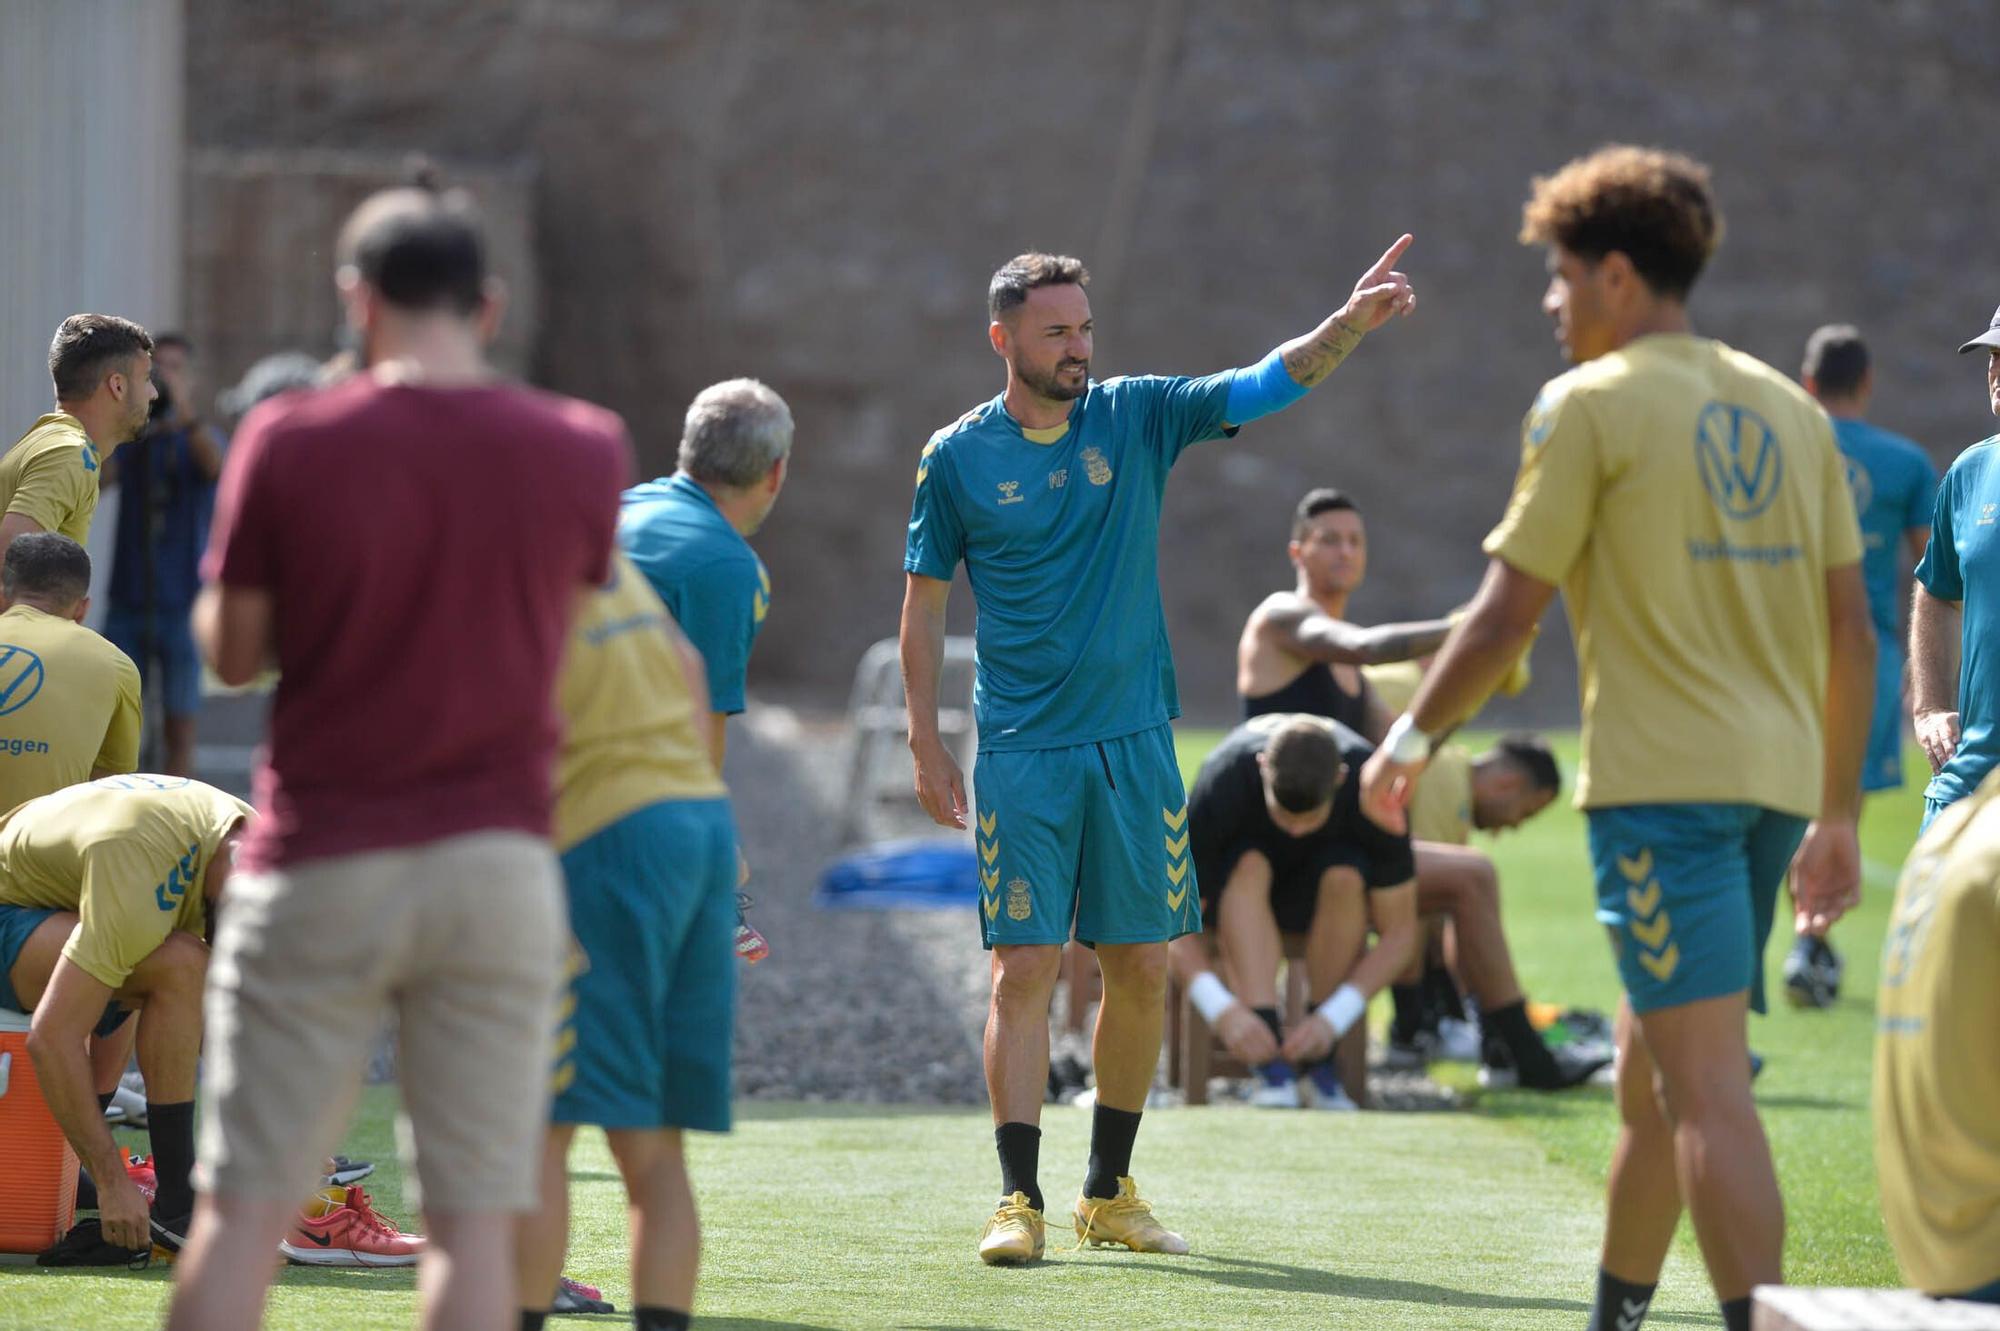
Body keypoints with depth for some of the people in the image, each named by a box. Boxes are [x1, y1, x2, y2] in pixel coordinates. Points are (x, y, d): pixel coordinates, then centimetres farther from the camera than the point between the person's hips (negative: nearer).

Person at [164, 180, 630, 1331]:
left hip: (320, 867, -1)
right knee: (475, 1218, 2)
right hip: (498, 866, 1)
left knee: (243, 1208, 3)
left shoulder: (288, 445, -7)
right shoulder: (584, 450, 0)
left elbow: (232, 652, 3)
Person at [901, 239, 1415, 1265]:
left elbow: (1268, 384, -4)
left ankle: (1110, 1193, 16)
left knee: (1140, 969, 4)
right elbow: (925, 602, 5)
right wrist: (925, 744, 0)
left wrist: (1352, 323, -21)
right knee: (1026, 967, -7)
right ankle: (1018, 1199, -4)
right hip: (1020, 749, -3)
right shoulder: (958, 457, 0)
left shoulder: (1135, 418, 4)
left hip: (1134, 741, 3)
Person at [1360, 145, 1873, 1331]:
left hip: (1661, 779, -7)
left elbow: (1508, 616, -6)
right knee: (1652, 1063, 20)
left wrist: (1410, 740, 8)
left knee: (1707, 1086, -12)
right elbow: (1852, 631, 14)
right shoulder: (1790, 410, 14)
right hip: (1776, 779, 7)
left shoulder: (1591, 404, -5)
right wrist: (1839, 814, 20)